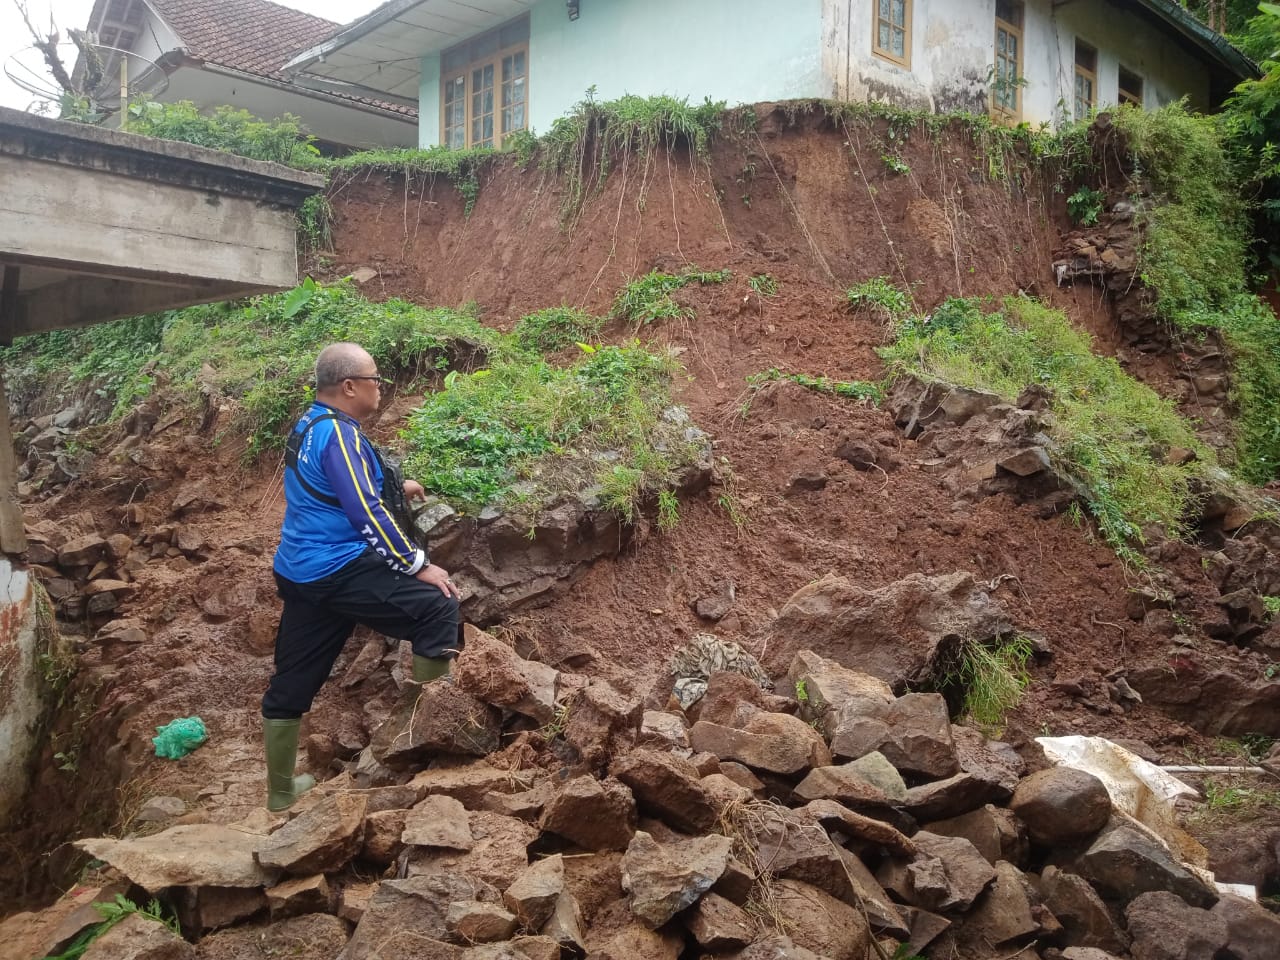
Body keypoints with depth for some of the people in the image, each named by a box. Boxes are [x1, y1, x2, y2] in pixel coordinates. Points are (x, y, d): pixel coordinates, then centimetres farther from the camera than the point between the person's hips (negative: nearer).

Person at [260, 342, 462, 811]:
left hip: (300, 572, 10)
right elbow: (366, 513, -24)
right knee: (437, 608, -10)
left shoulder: (308, 426, 14)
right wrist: (418, 565, -19)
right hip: (336, 570, -10)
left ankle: (280, 790, 30)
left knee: (291, 682, 16)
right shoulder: (338, 433, -17)